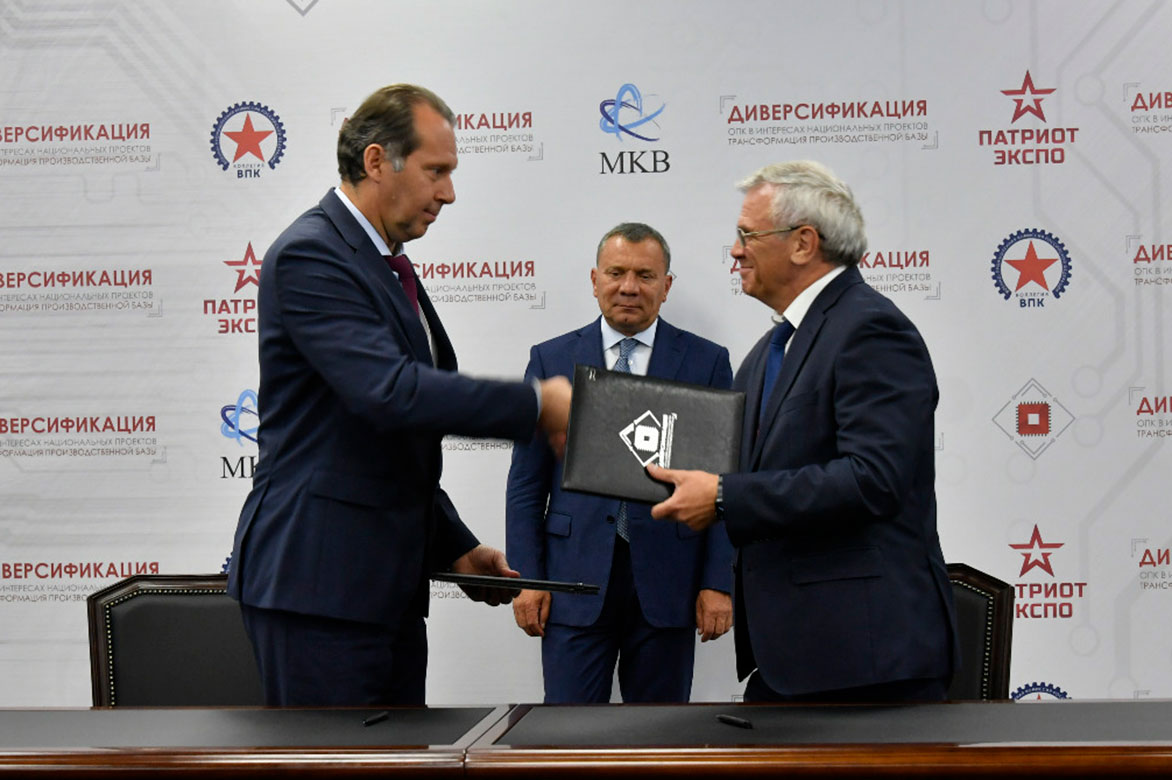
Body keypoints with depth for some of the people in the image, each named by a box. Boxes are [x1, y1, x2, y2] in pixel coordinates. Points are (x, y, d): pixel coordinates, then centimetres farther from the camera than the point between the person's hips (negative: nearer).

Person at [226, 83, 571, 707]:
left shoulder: (387, 265, 18)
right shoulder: (309, 255, -13)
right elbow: (389, 392, -26)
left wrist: (455, 548, 15)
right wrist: (536, 405, -19)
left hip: (388, 584, 10)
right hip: (318, 579, -10)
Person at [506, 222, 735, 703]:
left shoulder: (707, 362, 6)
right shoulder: (552, 359, 7)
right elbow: (527, 483, 7)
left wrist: (720, 582, -5)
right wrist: (526, 577, -1)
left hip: (667, 579, 0)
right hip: (577, 577, 0)